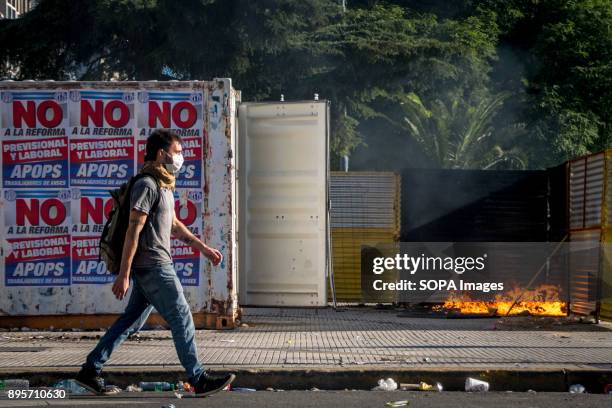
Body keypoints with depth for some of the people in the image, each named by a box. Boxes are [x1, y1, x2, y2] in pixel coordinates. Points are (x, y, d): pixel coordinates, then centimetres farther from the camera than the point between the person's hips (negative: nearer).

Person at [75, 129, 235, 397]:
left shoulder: (164, 186, 17)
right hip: (152, 266, -10)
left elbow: (174, 225, 26)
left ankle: (90, 370, 15)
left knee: (132, 321, 11)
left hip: (156, 266, 10)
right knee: (181, 318, -4)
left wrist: (203, 248, 22)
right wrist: (123, 274, -20)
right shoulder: (147, 186, -14)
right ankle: (199, 380, 3)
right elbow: (133, 230, -18)